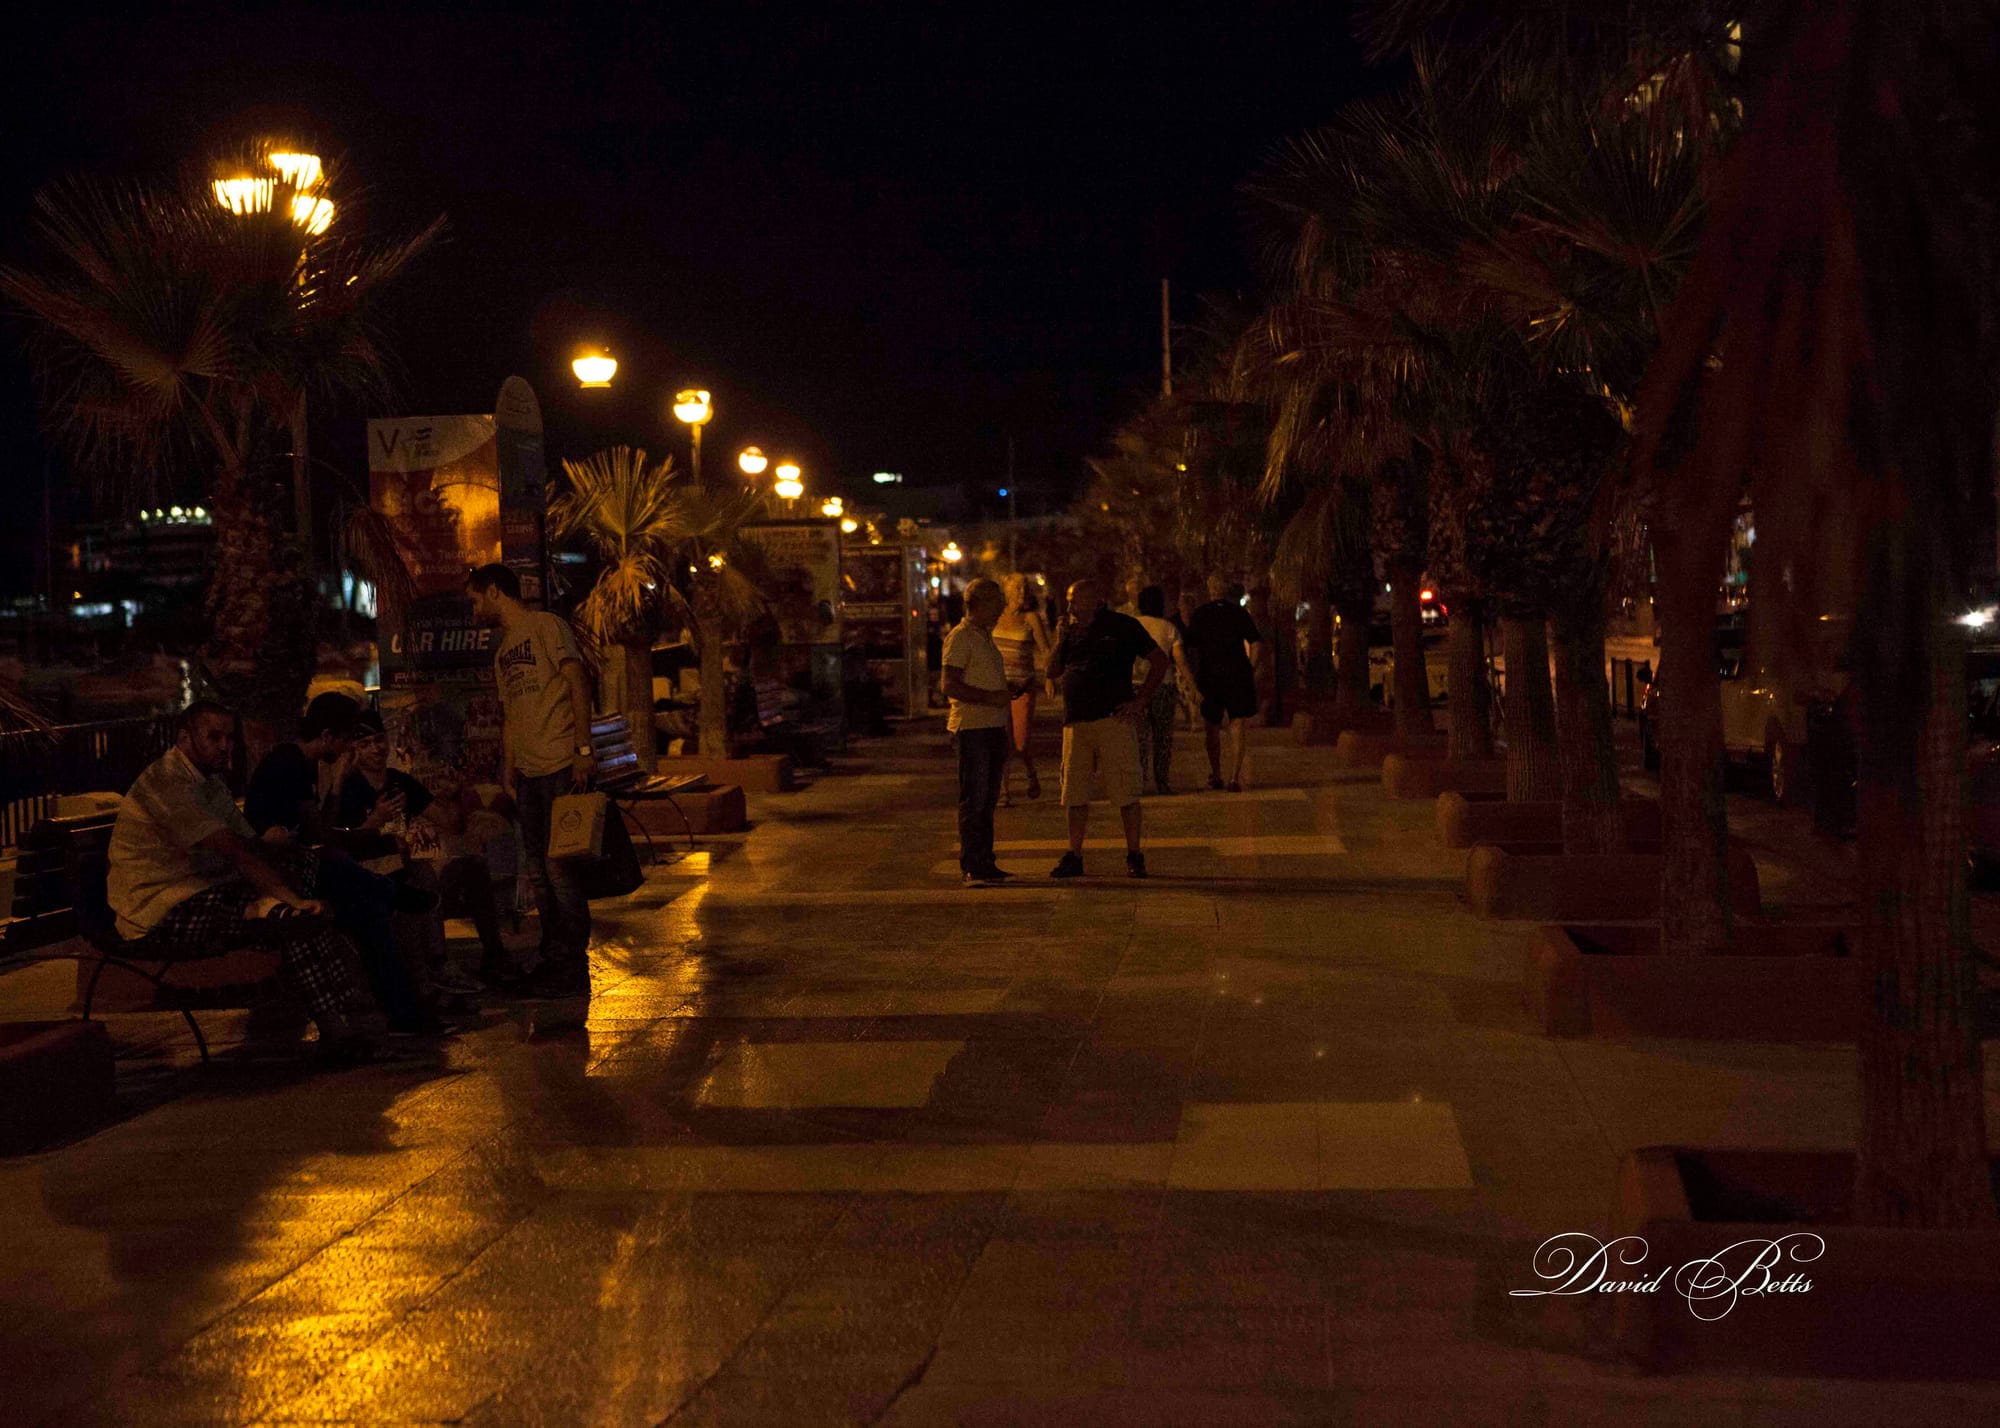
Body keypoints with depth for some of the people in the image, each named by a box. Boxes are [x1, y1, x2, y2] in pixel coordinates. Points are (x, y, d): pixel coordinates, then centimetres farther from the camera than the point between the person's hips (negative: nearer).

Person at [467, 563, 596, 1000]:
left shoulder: (546, 626, -2)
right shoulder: (502, 648, 22)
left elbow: (578, 683, -10)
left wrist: (583, 749, -17)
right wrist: (508, 768, 18)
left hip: (561, 767, -8)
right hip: (528, 772, 8)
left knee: (558, 864, -9)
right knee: (538, 870, 9)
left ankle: (574, 968, -4)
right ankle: (555, 959, 17)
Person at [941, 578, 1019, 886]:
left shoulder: (985, 636, 21)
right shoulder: (960, 637, -10)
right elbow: (951, 686, -18)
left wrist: (1010, 689, 12)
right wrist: (991, 697, -22)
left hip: (993, 727, 9)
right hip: (971, 727, -9)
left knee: (987, 799, 11)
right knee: (973, 799, -8)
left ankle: (985, 863, 17)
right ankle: (971, 868, -7)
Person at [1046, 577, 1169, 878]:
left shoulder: (1123, 626, 1)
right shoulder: (1073, 630, 14)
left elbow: (1159, 660, 3)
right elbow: (1052, 671, 12)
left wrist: (1140, 700, -3)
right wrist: (1063, 636, 0)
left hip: (1113, 720, -5)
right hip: (1075, 723, 5)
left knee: (1125, 794, -2)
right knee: (1075, 795, 6)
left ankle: (1134, 856, 5)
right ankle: (1074, 857, 13)